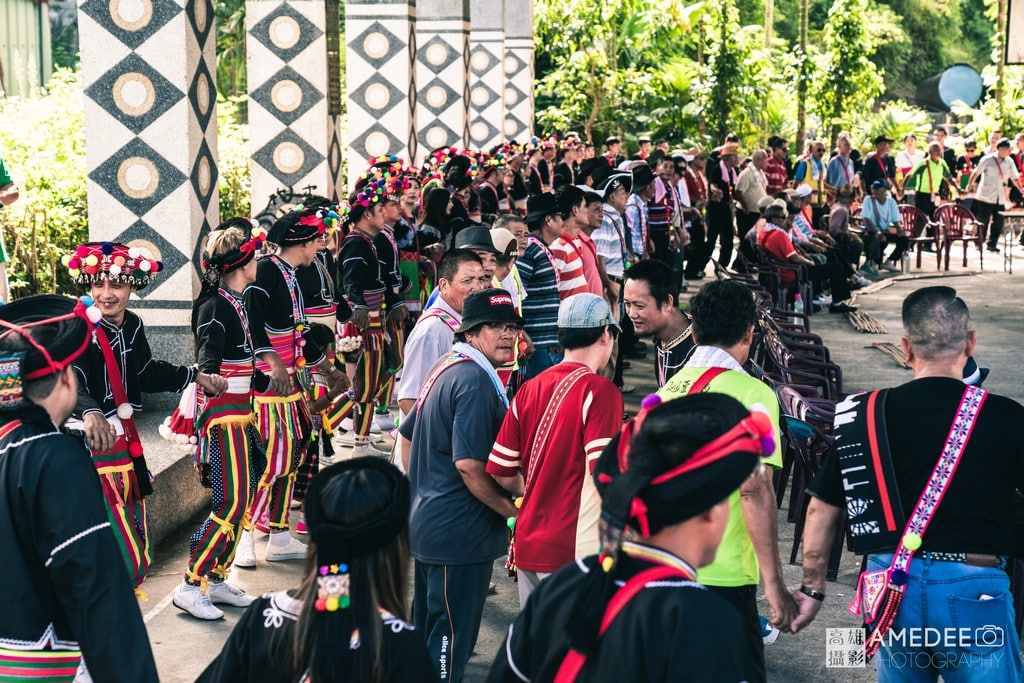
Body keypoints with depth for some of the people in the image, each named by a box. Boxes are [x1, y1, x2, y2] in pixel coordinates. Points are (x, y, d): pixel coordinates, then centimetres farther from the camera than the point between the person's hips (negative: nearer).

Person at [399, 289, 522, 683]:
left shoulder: (445, 369, 11)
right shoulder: (476, 381, -20)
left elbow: (407, 438, 19)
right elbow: (469, 465, -25)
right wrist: (516, 512, -14)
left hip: (428, 524, 10)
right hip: (461, 533, -10)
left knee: (427, 634, 21)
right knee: (452, 639, -1)